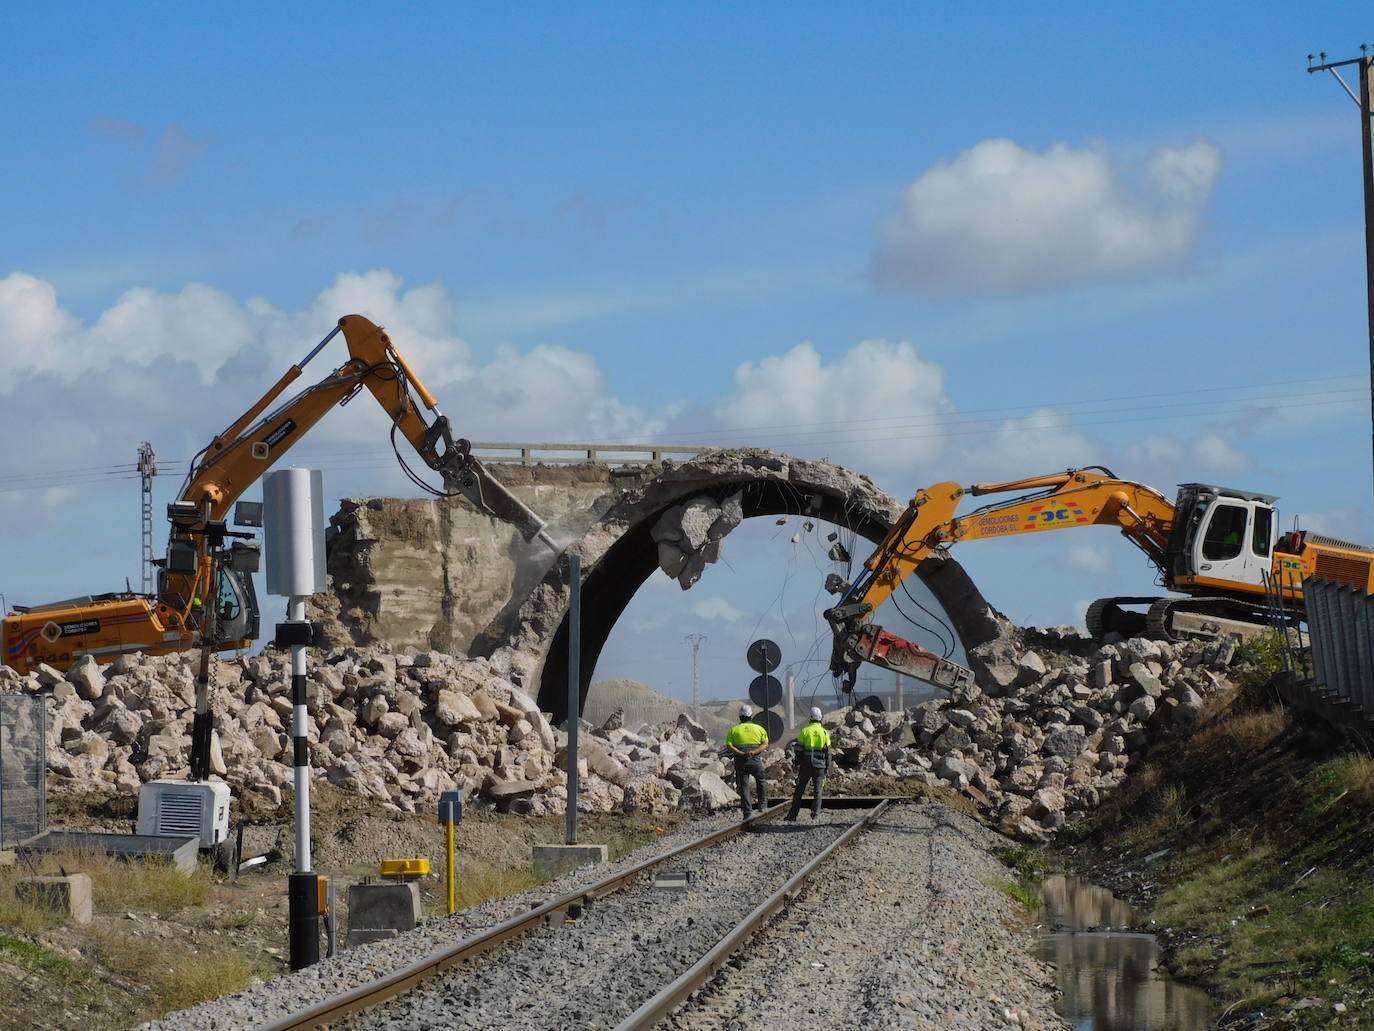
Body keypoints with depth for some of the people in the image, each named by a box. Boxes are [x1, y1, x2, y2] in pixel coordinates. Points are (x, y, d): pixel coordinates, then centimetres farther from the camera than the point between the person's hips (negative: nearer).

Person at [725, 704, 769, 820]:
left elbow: (729, 745, -7)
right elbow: (765, 744, -4)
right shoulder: (759, 729, 6)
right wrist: (754, 752, -15)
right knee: (761, 782, 24)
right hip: (756, 761, 0)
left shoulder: (734, 730, 5)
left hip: (740, 762, 0)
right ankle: (763, 805, 18)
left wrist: (741, 754, -14)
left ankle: (748, 812, -1)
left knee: (743, 786, 4)